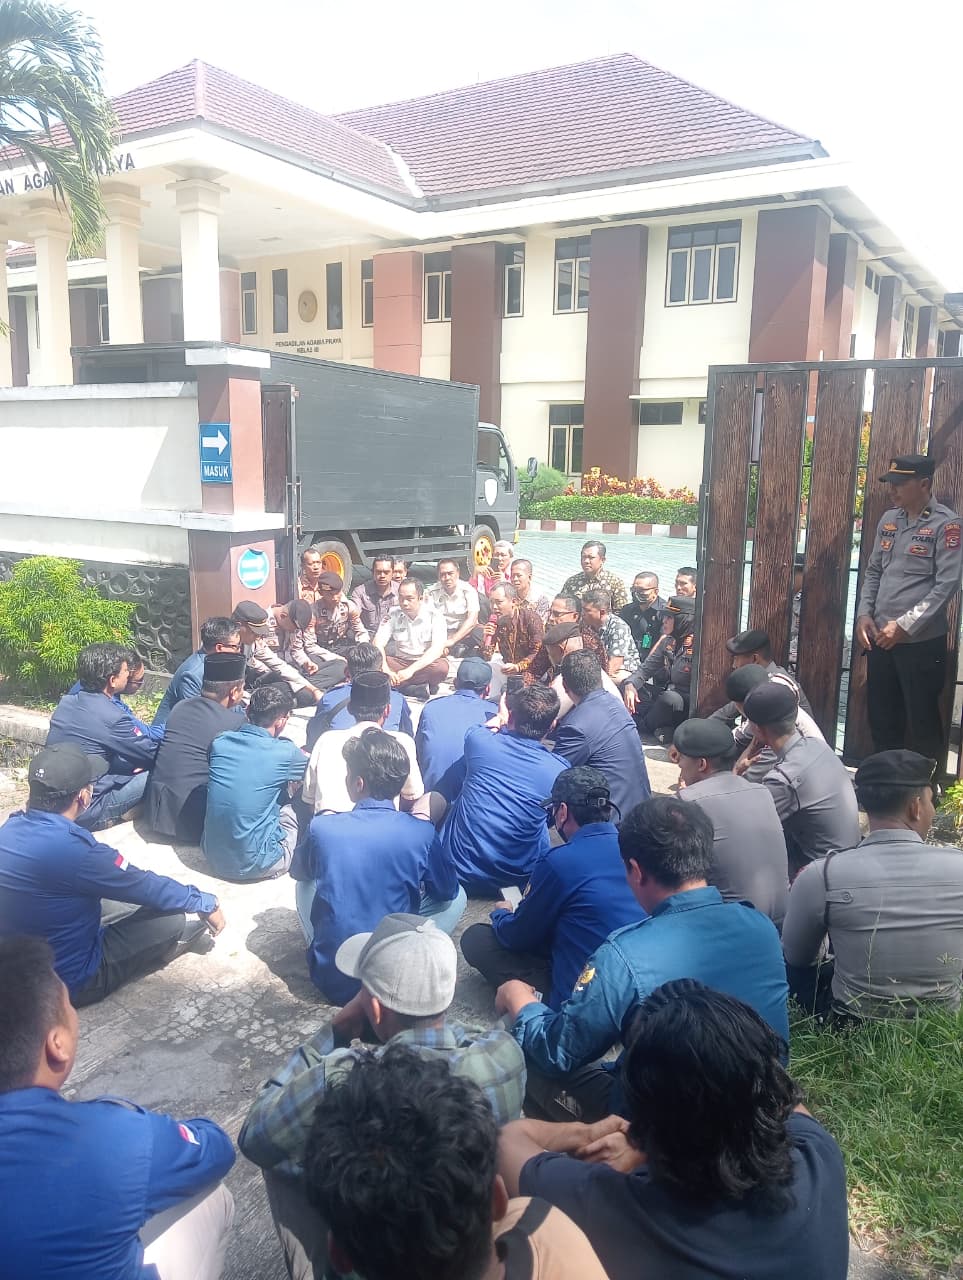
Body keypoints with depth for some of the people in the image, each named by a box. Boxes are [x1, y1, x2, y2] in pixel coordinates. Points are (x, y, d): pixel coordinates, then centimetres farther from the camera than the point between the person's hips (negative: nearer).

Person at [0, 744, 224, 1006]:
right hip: (67, 982, -8)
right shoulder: (73, 851, -31)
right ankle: (166, 942, 28)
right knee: (171, 920, -4)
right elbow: (147, 887, -17)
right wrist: (206, 903, -1)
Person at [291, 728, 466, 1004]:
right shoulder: (421, 833, -14)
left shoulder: (321, 827, -12)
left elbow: (297, 871, 11)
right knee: (458, 897, 17)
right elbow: (448, 891, 4)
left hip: (331, 979, 2)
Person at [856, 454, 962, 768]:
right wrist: (864, 614, 1)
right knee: (880, 716, 15)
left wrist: (905, 625, -19)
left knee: (922, 721, 5)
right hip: (881, 639, 6)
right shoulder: (888, 519, 10)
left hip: (922, 642, -6)